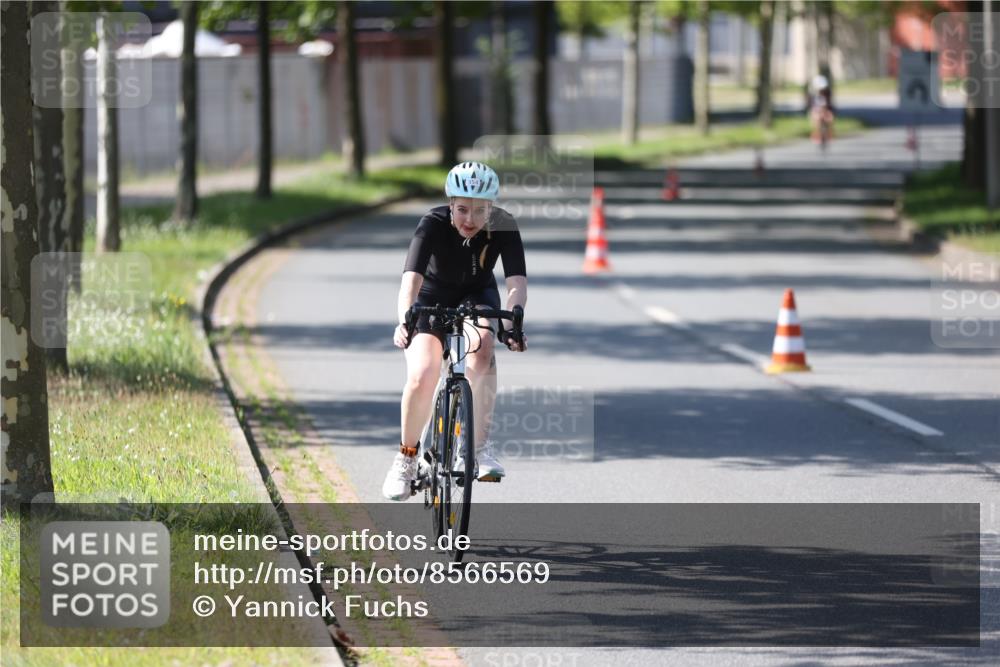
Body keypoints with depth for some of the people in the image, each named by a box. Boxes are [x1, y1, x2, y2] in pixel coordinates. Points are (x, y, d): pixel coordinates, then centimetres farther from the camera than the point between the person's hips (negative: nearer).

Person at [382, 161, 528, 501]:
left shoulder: (503, 227, -25)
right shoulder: (433, 224, -30)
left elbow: (517, 280, -36)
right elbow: (411, 278, -42)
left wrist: (513, 321, -55)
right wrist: (404, 321, -61)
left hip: (477, 296, 1)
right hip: (432, 298, -1)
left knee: (481, 345, -33)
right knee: (421, 378, -21)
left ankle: (480, 444, -26)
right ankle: (406, 456, 5)